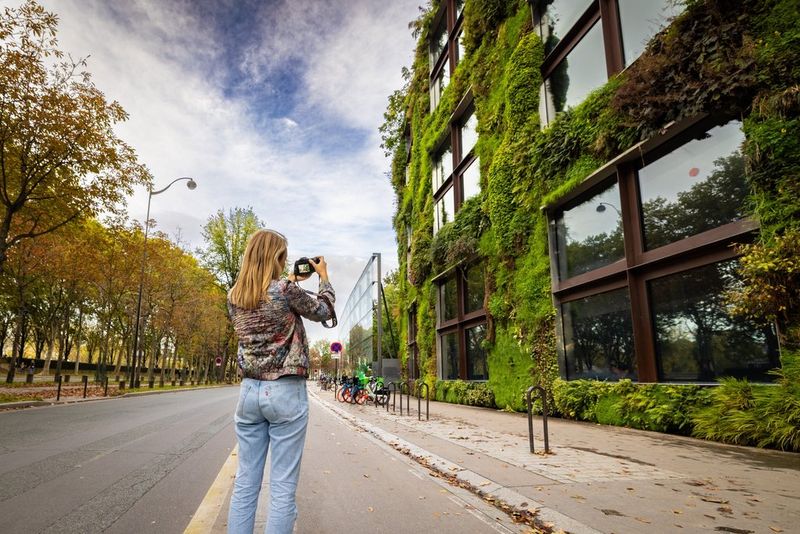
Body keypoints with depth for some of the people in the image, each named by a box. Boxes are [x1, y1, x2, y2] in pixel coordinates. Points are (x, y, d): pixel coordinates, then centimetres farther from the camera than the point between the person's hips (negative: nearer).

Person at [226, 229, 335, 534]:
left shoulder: (233, 297, 5)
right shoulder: (286, 290, -12)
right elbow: (324, 311, 3)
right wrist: (323, 276, 17)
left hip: (249, 391, 6)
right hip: (286, 393, -5)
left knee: (244, 483, 12)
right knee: (282, 488, 2)